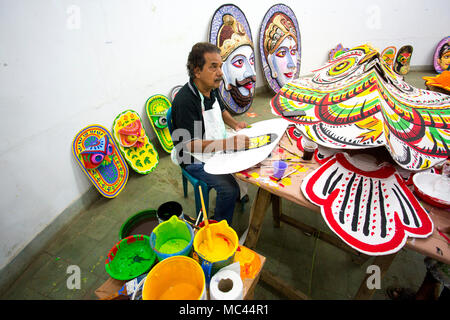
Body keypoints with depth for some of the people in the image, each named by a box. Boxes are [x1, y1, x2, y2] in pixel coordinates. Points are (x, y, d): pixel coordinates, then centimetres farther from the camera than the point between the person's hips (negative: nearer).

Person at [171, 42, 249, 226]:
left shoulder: (211, 89, 0)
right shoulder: (184, 101, -28)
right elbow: (191, 145, -32)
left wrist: (235, 124, 1)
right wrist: (228, 144, -39)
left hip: (219, 147, 9)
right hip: (197, 160, -9)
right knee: (229, 189, -25)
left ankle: (237, 194, 33)